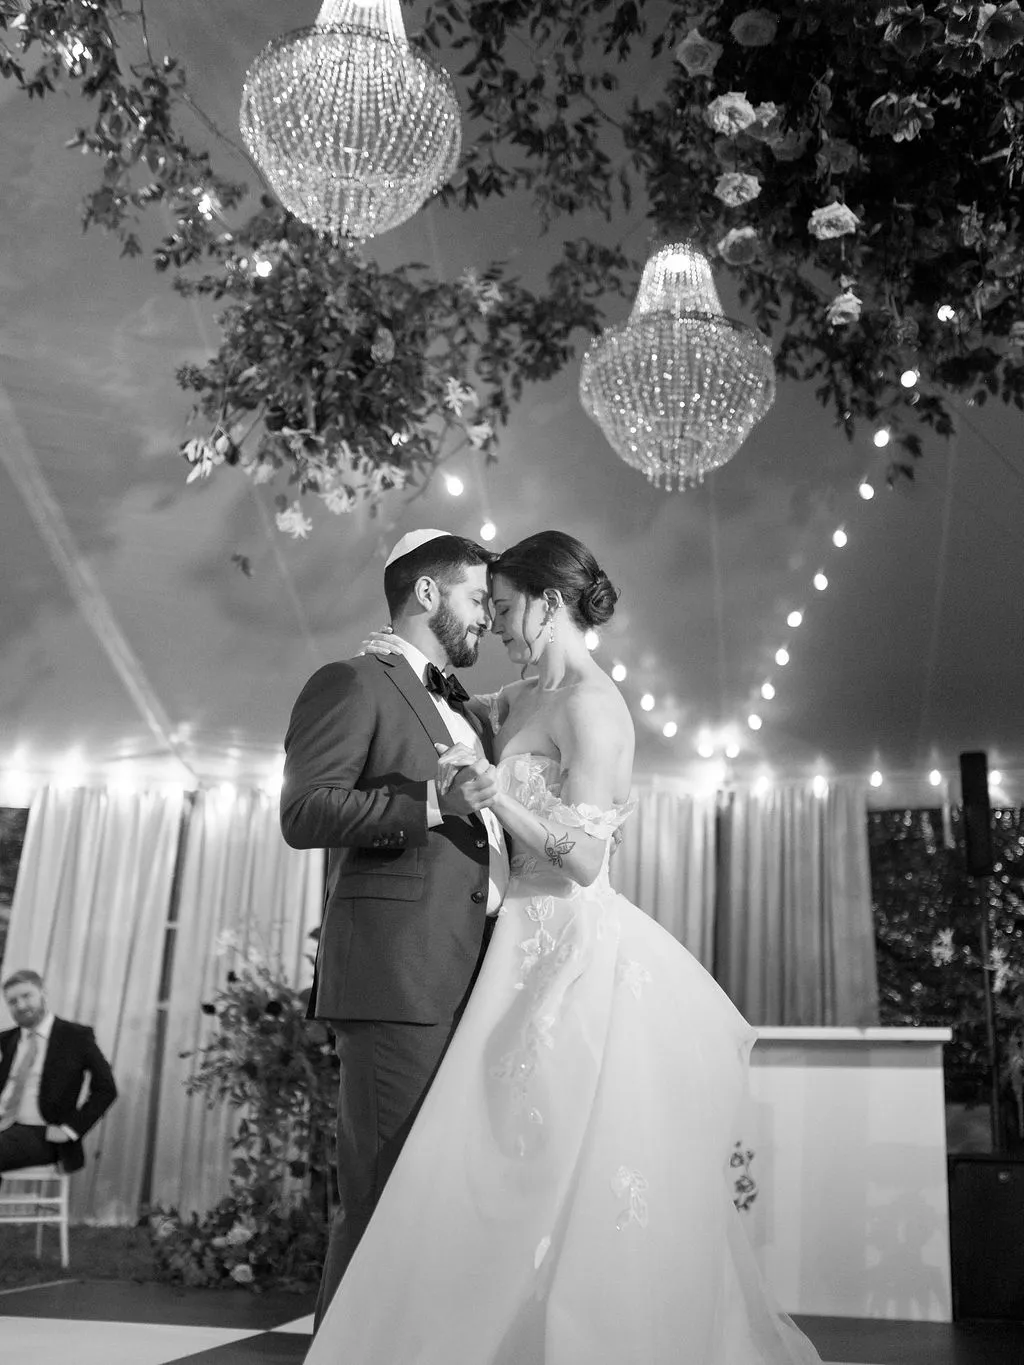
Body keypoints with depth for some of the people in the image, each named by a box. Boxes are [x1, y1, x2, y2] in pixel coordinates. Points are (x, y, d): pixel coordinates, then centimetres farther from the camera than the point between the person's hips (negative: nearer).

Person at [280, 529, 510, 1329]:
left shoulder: (461, 712, 26)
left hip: (468, 981, 8)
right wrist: (433, 804, -20)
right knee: (383, 1195, -6)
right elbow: (303, 811, -12)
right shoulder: (356, 683, 0)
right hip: (398, 975, -8)